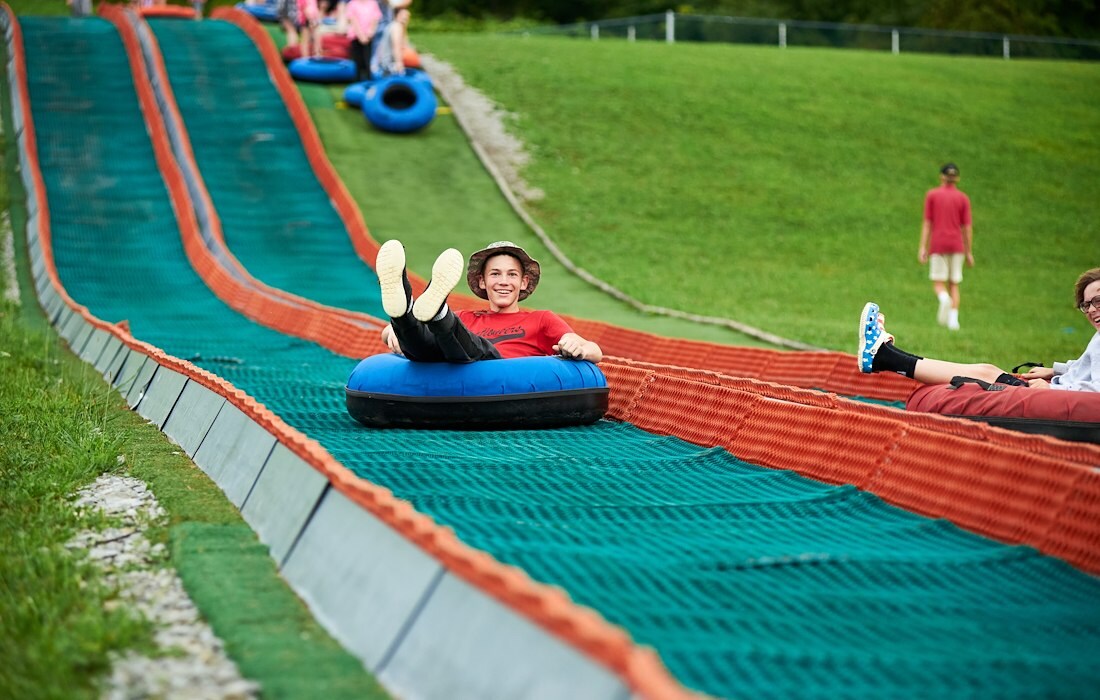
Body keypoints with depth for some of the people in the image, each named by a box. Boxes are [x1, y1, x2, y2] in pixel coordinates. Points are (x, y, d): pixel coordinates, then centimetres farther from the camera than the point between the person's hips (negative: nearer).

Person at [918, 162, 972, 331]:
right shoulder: (963, 198, 1)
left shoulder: (931, 195, -1)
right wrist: (969, 253, 6)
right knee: (953, 285, 11)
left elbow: (927, 222, -4)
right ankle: (953, 319, -5)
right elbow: (967, 227, 0)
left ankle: (945, 300, -31)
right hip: (956, 246, 1)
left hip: (937, 245, -1)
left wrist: (922, 248, -5)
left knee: (938, 284, 2)